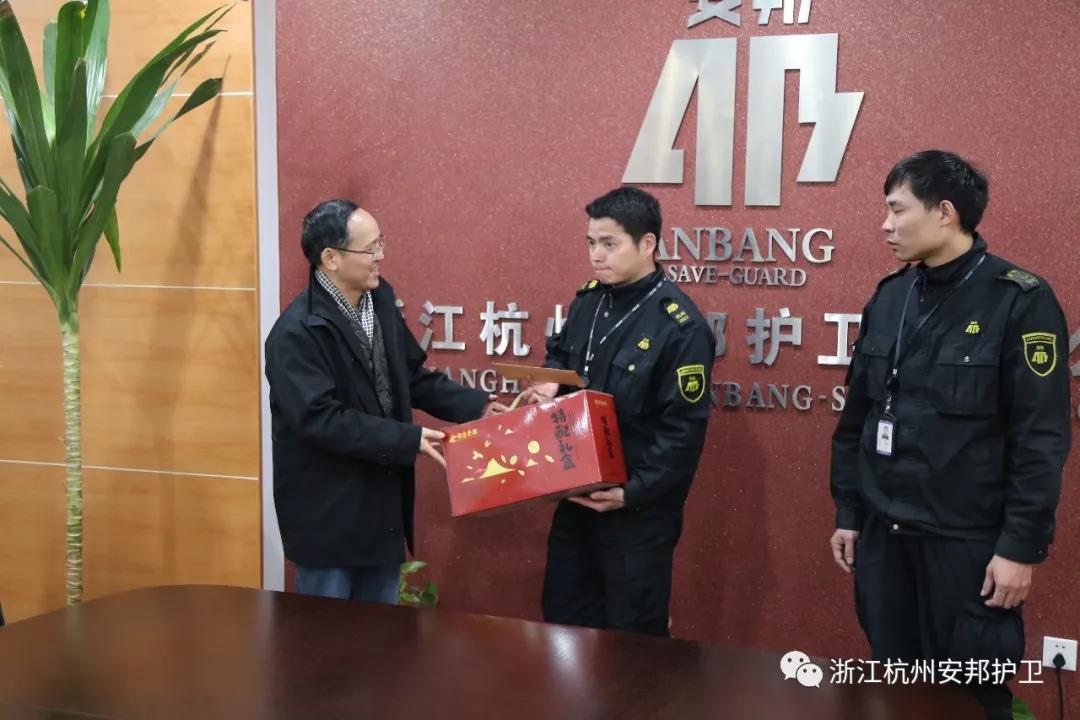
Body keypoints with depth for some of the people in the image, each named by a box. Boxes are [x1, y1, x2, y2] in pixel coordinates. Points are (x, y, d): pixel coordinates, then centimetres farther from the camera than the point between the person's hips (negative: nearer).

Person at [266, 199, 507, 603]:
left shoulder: (380, 300, 3)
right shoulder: (297, 332, -22)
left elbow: (413, 376, 11)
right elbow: (320, 419, -27)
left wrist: (476, 405, 0)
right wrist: (408, 440, -27)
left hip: (383, 503, 7)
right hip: (327, 511, -7)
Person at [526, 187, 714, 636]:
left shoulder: (679, 325, -19)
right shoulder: (588, 301, 3)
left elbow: (684, 431, -19)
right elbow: (560, 355, 21)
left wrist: (632, 493, -23)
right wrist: (550, 384, -1)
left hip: (639, 509, -7)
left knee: (631, 634, 8)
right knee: (563, 618, 18)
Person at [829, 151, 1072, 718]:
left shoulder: (1021, 301, -11)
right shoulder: (889, 297, 7)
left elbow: (1041, 439, -12)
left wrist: (1021, 545, -14)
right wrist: (848, 512, 11)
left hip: (969, 543, -5)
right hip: (883, 536, 5)